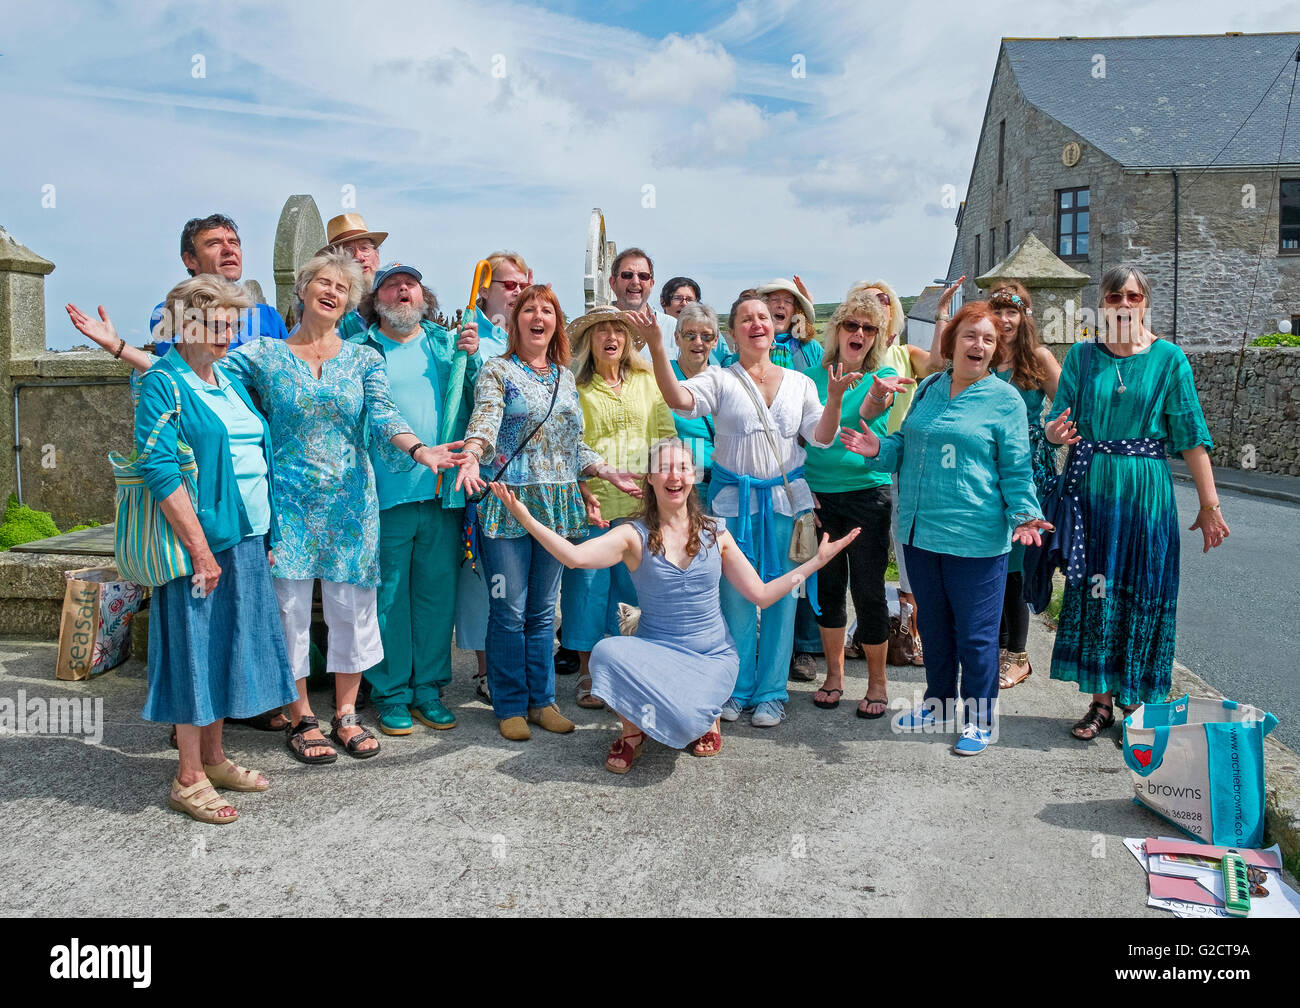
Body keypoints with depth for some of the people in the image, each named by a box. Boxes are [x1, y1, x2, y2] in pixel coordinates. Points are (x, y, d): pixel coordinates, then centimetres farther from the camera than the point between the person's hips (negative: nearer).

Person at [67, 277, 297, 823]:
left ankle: (213, 758, 28)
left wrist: (265, 536, 15)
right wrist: (200, 549, -20)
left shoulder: (229, 381, 15)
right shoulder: (163, 383, -9)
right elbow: (160, 470, -18)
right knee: (194, 650, 0)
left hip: (245, 538, 8)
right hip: (201, 540, -8)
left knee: (225, 645, 15)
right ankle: (188, 779, 11)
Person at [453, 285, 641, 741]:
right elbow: (485, 418, -18)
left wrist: (609, 473, 8)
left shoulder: (566, 378, 15)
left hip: (558, 506, 5)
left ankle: (542, 700, 22)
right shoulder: (498, 371, 0)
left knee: (544, 611, 11)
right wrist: (472, 455, -37)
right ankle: (511, 706, 12)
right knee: (510, 612, -1)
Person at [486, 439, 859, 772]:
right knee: (607, 652, -33)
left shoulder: (715, 535, 3)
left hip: (712, 656, 1)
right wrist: (526, 519, -32)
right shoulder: (635, 537, -5)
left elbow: (761, 595, 5)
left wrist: (818, 560, 2)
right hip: (655, 650, 0)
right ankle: (632, 732, 0)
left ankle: (705, 719, 13)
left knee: (684, 718, -30)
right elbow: (576, 556, -22)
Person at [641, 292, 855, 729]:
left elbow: (822, 438, 5)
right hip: (733, 499, -1)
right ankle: (738, 688, 21)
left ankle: (771, 692, 18)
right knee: (735, 596, 4)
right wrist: (656, 345, -27)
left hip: (785, 497, 2)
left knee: (780, 595, 4)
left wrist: (834, 400, -12)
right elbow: (678, 398, -16)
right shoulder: (720, 380, 3)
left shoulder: (799, 383, 11)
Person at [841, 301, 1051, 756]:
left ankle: (980, 719, 22)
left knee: (975, 633, 4)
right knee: (934, 625, 18)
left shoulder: (1005, 399, -4)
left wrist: (1025, 514, -17)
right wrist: (879, 450, -3)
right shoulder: (928, 389, 9)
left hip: (975, 538, -5)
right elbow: (906, 446, 17)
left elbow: (1015, 471, -3)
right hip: (920, 530, 5)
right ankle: (939, 703, 36)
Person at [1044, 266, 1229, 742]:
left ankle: (1137, 704, 17)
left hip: (1146, 491, -1)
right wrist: (1055, 432, -26)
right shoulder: (1082, 356, 5)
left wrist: (1209, 505, -3)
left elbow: (1190, 434, -1)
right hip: (1092, 488, 1)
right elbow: (1060, 418, 0)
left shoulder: (1169, 358, 1)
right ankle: (1101, 701, 13)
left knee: (1143, 595, 3)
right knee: (1094, 591, 2)